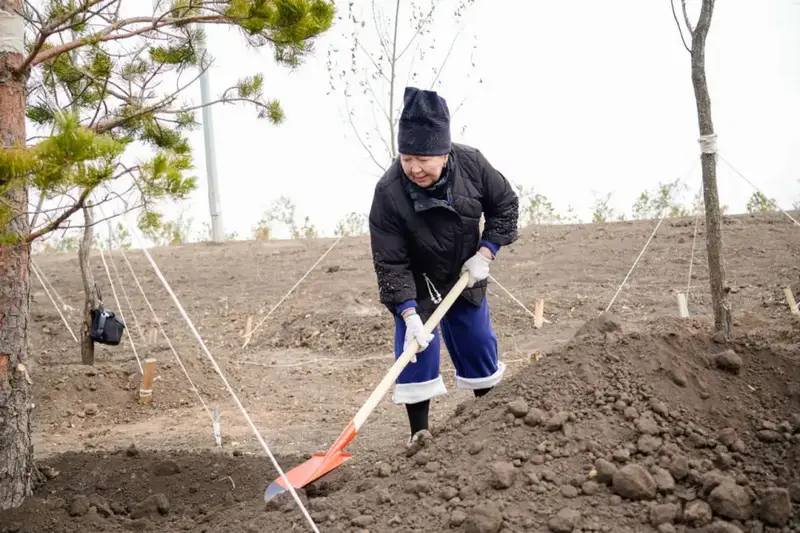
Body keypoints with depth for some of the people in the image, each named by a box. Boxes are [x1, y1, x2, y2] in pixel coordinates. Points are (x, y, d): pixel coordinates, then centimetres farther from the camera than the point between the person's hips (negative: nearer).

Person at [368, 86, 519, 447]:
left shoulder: (471, 164, -23)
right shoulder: (388, 193, -32)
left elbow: (505, 205, -5)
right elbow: (390, 263, -28)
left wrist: (485, 253, -15)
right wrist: (408, 314, -35)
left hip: (464, 276, 3)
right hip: (415, 284, -3)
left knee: (479, 344, 13)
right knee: (415, 349, -12)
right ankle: (419, 432, 1)